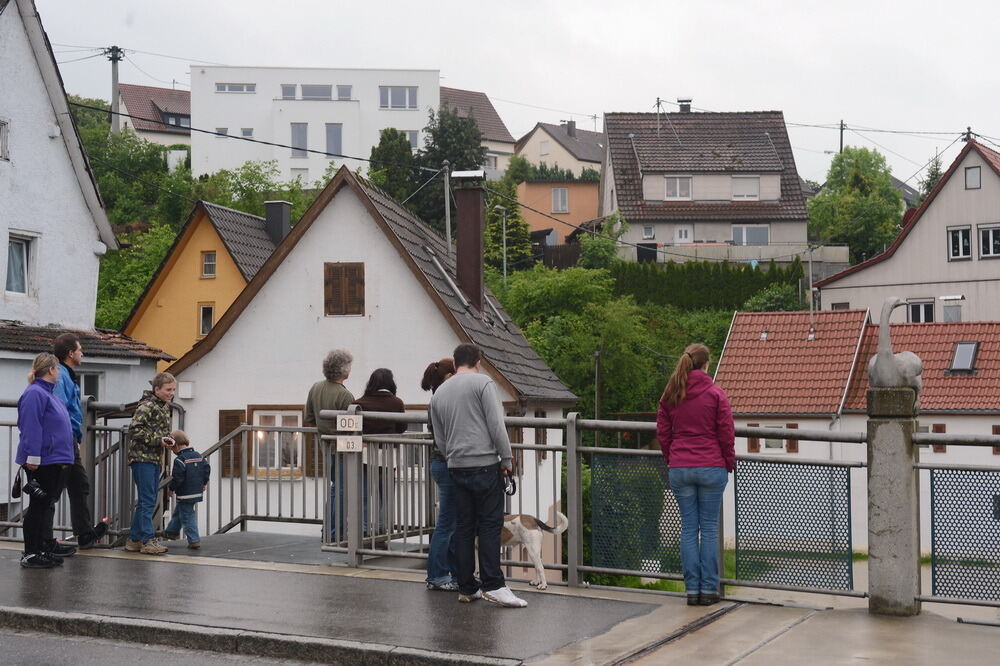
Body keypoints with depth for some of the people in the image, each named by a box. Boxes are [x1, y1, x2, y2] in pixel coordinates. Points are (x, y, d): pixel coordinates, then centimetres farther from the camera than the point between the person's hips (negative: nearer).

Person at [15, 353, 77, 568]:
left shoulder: (48, 393, 16)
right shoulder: (35, 393, -15)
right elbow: (31, 427, -22)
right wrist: (33, 458, -25)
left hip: (56, 462, 10)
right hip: (42, 462, -10)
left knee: (47, 506, 14)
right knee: (38, 507, -3)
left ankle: (45, 550, 21)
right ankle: (31, 554, 3)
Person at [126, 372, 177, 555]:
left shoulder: (165, 407, 15)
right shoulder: (147, 406, -12)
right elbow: (134, 430, -20)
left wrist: (168, 439, 5)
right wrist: (157, 440, -19)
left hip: (155, 459, 9)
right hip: (142, 457, -9)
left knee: (147, 501, 12)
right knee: (147, 500, -10)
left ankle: (134, 540, 18)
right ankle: (148, 540, -9)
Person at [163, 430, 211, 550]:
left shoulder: (180, 460, -18)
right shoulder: (198, 456, 7)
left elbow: (177, 477, -20)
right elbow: (207, 468, 10)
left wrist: (171, 488, -4)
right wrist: (204, 482, 22)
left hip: (185, 494, -9)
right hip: (197, 491, 9)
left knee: (187, 517, -3)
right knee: (178, 512, 25)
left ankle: (194, 540, -6)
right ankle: (172, 532, 40)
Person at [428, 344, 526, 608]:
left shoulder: (439, 393, 15)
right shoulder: (483, 383, -3)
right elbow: (496, 425, -10)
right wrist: (506, 459, -3)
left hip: (456, 467, 6)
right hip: (485, 465, -5)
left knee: (464, 527, 9)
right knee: (490, 525, -4)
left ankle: (467, 588, 11)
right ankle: (493, 585, -9)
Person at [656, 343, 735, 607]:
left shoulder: (670, 394, 6)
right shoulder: (716, 394, -5)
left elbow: (662, 432, 9)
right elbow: (726, 433, -4)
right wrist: (730, 463, 9)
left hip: (679, 469, 3)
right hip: (711, 468, -3)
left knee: (689, 527, 7)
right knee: (709, 528, 4)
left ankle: (692, 589, 7)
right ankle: (709, 589, 6)